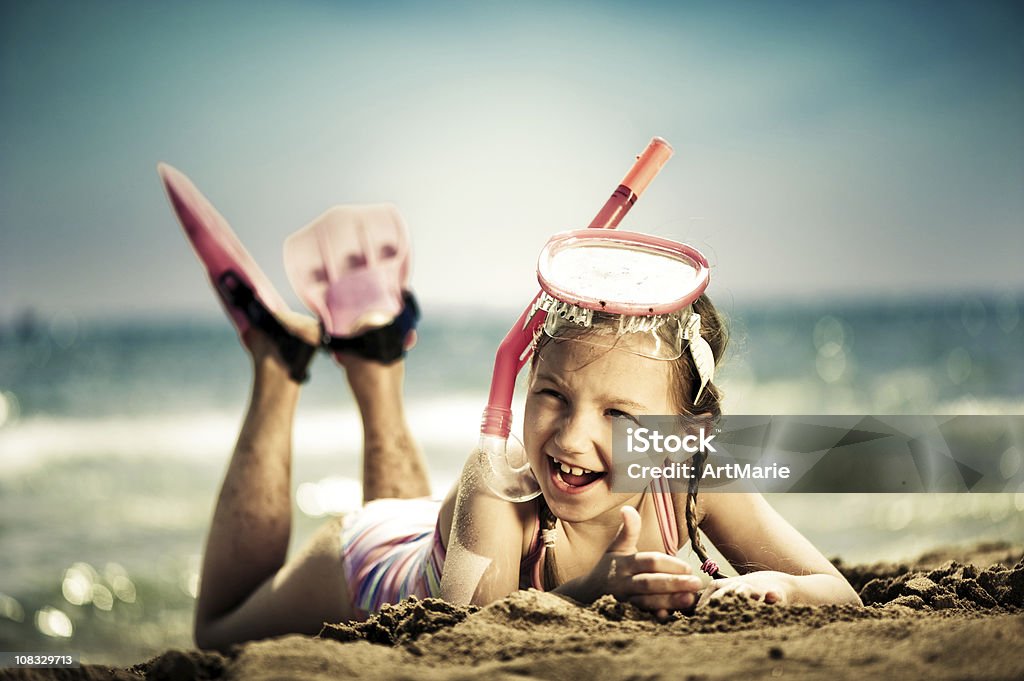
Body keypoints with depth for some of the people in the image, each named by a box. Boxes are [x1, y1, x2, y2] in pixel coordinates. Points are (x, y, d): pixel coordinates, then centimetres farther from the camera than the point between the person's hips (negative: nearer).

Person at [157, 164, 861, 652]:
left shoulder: (695, 476, -36)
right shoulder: (497, 486, -47)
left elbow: (841, 595, -34)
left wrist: (763, 585, -56)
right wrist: (588, 591, -63)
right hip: (367, 567, -3)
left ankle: (374, 358, 45)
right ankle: (280, 361, 31)